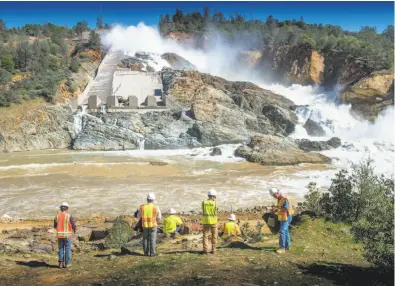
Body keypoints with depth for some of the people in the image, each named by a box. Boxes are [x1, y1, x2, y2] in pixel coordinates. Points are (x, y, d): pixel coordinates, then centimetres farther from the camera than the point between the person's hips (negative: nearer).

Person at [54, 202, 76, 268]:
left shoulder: (57, 215, 4)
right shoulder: (69, 216, -8)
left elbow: (55, 226, 14)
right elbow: (74, 226, -8)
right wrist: (75, 230, 16)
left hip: (59, 235, 3)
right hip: (67, 235, -3)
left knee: (61, 249, 13)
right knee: (67, 249, 6)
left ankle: (61, 263, 9)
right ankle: (67, 263, 6)